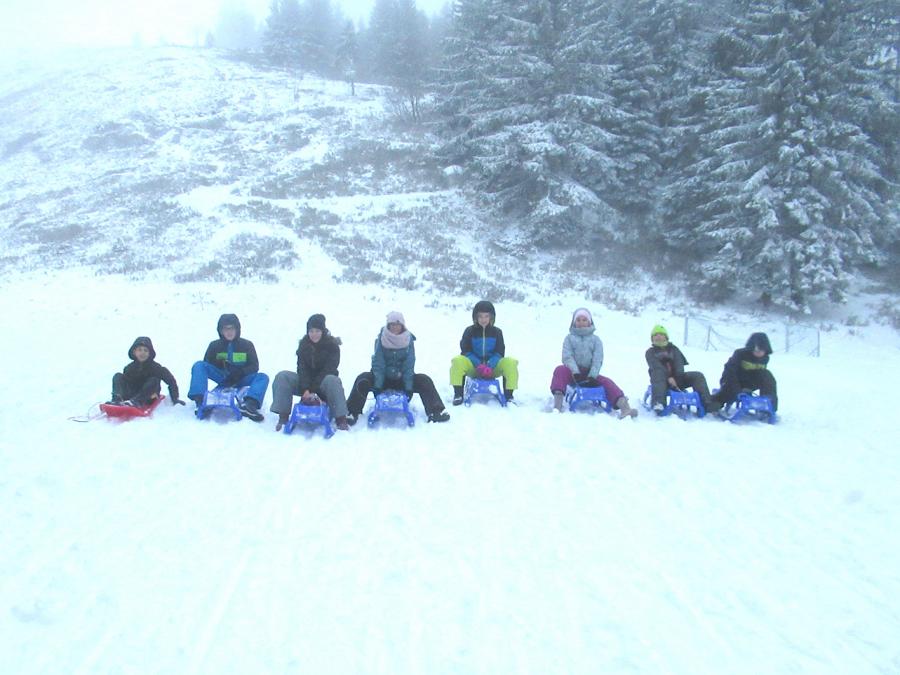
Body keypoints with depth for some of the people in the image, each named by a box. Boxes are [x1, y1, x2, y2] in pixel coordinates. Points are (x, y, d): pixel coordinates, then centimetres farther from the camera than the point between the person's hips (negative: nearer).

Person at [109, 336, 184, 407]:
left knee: (154, 380, -27)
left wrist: (175, 399, -12)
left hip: (147, 400, -3)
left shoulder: (156, 367, -5)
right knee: (118, 376, -11)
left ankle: (135, 402, -46)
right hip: (131, 396, 3)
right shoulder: (129, 368, 4)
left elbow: (171, 381, -6)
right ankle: (117, 399, -42)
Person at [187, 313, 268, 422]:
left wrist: (240, 373, -19)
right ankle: (200, 400, -41)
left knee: (263, 377, -28)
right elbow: (207, 365, 6)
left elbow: (254, 367, 1)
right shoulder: (214, 346, 6)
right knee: (198, 365, -21)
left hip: (241, 379, -1)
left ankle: (249, 404, -56)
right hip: (222, 378, 1)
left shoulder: (247, 345, 4)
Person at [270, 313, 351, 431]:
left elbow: (328, 370, -18)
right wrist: (305, 389, -26)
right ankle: (283, 417, -24)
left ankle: (341, 419, -38)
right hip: (306, 382, 3)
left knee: (333, 381, -37)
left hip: (323, 383, -3)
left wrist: (313, 390, -29)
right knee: (282, 377, -19)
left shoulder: (332, 345, -10)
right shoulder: (303, 344, 0)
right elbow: (302, 368, -10)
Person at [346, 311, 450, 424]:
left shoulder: (408, 340, -7)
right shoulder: (381, 339, -9)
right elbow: (378, 364, -15)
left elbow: (409, 365, -13)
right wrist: (378, 385, -26)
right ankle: (352, 413, -30)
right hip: (383, 378, -1)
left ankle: (435, 411, -22)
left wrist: (408, 387, -23)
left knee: (424, 380, -21)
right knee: (362, 379, -27)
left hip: (402, 379, 1)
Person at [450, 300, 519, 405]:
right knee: (457, 361, -31)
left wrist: (490, 366, -22)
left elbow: (499, 353, -2)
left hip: (493, 368, 1)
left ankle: (508, 396, -16)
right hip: (473, 367, -1)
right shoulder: (469, 331, 3)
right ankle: (458, 394, -20)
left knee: (511, 362, -27)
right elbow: (466, 351, -3)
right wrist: (478, 365, -21)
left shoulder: (497, 332, 5)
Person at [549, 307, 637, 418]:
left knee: (606, 382, -24)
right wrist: (576, 373, -22)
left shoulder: (596, 340, 13)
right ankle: (557, 404, -48)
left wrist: (592, 376, -19)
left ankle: (624, 406, -45)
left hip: (589, 374, 1)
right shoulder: (569, 338, 12)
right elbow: (567, 357, -3)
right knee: (560, 370, -32)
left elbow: (597, 359, 0)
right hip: (573, 373, -1)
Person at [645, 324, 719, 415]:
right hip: (662, 380, -3)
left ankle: (707, 403, -33)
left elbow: (679, 363, 4)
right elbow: (656, 367, -7)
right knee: (658, 374, -38)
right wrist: (668, 378, -25)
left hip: (676, 379, 4)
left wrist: (679, 376, -18)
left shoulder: (673, 349, 22)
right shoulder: (650, 352, 12)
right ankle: (658, 403, -60)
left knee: (698, 376, -17)